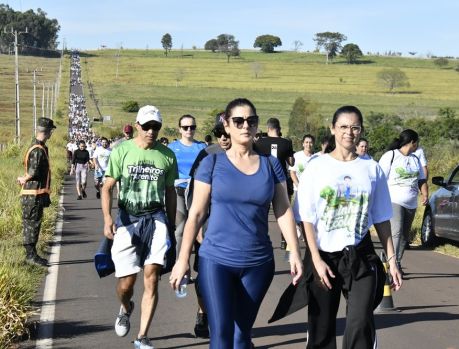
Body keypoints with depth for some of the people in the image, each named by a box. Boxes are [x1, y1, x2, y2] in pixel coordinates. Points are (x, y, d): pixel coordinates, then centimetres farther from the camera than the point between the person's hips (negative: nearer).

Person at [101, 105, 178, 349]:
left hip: (155, 219, 1)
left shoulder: (167, 155, 4)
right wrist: (107, 218, -14)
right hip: (127, 219, -1)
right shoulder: (122, 151, -2)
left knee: (151, 280, -6)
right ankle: (126, 308, 38)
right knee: (126, 283, 2)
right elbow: (107, 187, -1)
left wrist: (171, 226, 15)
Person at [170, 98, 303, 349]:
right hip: (216, 261, -2)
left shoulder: (271, 165, 5)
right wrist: (183, 259, -2)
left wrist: (295, 253, -3)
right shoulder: (212, 163, -2)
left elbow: (283, 211, 5)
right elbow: (196, 214, 0)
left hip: (258, 263, 3)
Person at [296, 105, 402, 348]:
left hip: (360, 257, 0)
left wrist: (391, 259, 5)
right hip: (323, 256, 0)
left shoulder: (372, 169, 4)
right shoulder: (316, 168, -1)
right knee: (321, 328, 7)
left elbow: (381, 219, 9)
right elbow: (307, 218, -3)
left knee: (361, 325, -13)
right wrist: (316, 260, -10)